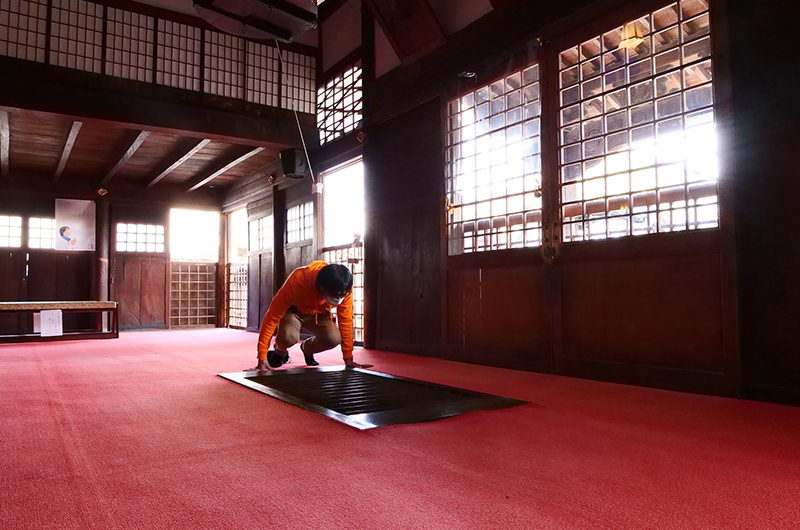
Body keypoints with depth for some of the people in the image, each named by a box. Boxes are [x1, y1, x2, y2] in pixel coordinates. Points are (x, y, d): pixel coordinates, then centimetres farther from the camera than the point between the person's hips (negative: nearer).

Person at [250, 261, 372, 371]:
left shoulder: (344, 289, -30)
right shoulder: (297, 282, -39)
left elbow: (346, 321, -17)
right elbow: (272, 317, -35)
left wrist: (348, 359, -16)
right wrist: (262, 359, -34)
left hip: (319, 313, 3)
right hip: (293, 310, -3)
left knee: (334, 339, -25)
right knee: (289, 337, -35)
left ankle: (307, 348, 10)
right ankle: (280, 350, 4)